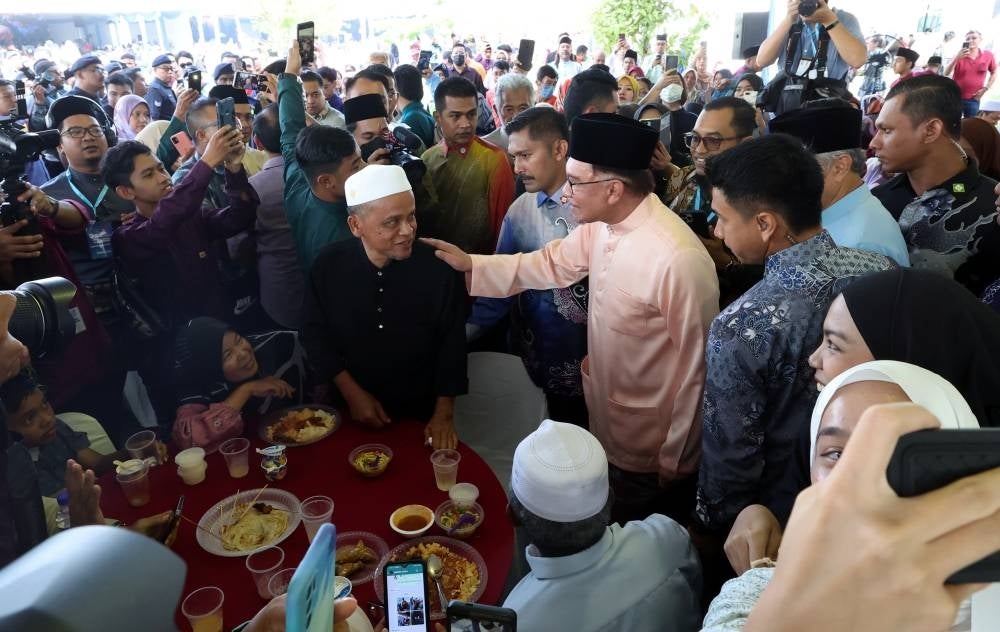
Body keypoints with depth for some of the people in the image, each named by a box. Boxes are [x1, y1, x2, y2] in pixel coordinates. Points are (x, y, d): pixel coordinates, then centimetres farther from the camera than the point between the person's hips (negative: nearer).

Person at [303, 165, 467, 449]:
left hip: (421, 413, -1)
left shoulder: (438, 267, -19)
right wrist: (352, 393, -9)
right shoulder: (329, 265, -13)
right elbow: (315, 334, -4)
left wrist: (444, 415, -10)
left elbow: (452, 343, -11)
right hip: (352, 411, 1)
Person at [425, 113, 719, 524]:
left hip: (650, 459, -7)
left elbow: (695, 366, -24)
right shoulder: (601, 226, -8)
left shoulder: (678, 259, -31)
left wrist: (675, 459, -13)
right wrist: (469, 264, 0)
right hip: (606, 431, 7)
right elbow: (550, 264, 7)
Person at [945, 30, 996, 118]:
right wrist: (957, 58, -27)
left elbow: (994, 73, 14)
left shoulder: (988, 56, 2)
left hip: (973, 99, 2)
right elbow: (946, 73, -14)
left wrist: (986, 88, 3)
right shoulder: (960, 55, -3)